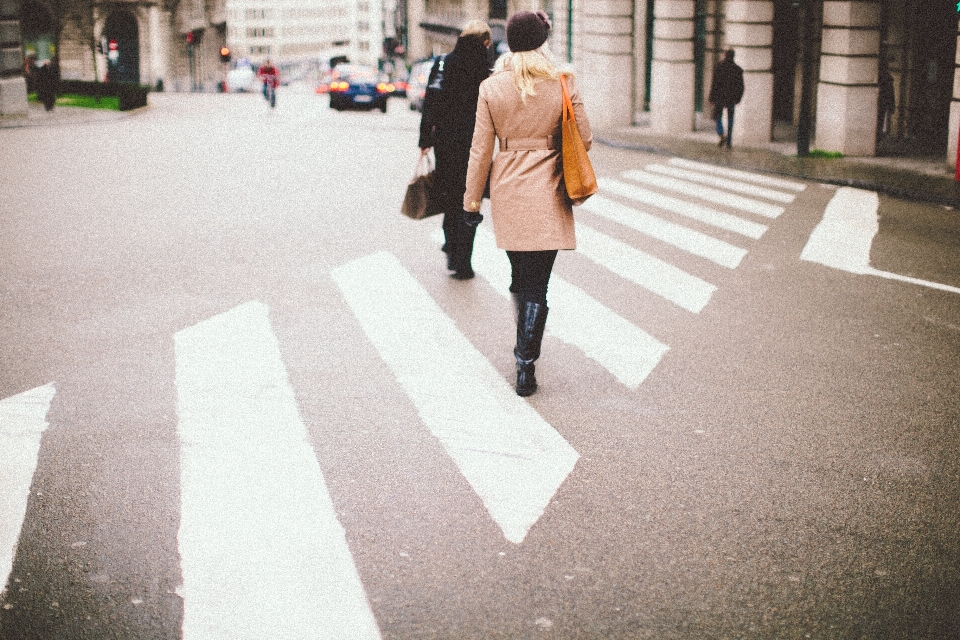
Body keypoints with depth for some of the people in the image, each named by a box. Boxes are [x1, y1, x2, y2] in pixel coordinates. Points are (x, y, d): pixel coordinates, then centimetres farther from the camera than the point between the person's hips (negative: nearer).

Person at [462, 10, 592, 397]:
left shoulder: (491, 88, -4)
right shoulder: (563, 83, -7)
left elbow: (481, 150, -2)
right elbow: (584, 140, -1)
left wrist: (471, 199, 7)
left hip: (507, 192, 2)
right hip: (547, 192, -2)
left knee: (519, 275, 20)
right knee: (536, 284, 0)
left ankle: (525, 349, 35)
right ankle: (526, 366, -3)